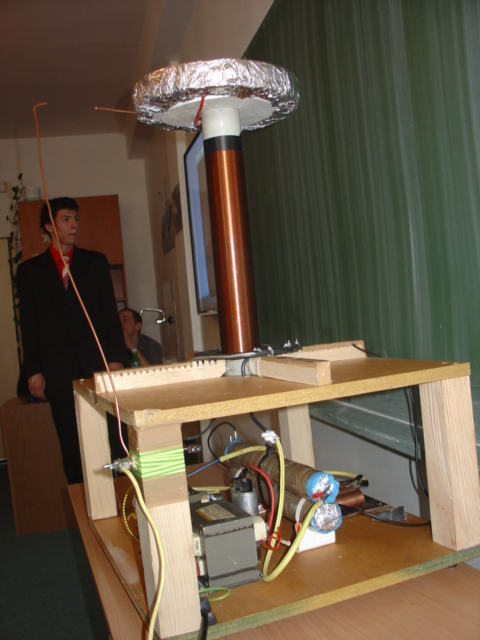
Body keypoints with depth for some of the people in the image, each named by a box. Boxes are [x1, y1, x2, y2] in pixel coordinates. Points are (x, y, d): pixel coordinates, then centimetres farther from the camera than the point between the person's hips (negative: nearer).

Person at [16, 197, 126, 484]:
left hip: (98, 362, 0)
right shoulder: (29, 270, 11)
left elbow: (111, 312, 8)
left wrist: (116, 358, 0)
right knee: (72, 443, 4)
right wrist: (33, 371, 1)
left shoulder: (96, 262, 12)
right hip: (59, 371, 0)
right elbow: (29, 324, 7)